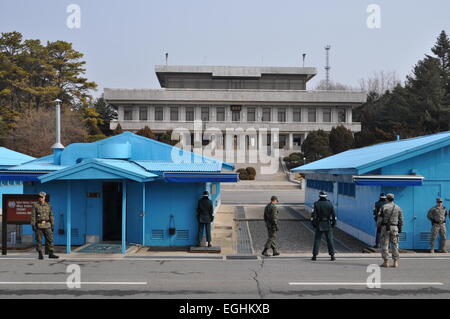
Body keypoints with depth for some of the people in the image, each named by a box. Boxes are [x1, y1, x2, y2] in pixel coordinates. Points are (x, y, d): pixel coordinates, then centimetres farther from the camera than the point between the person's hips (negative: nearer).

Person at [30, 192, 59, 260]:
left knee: (50, 239, -2)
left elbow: (51, 216, 10)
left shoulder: (48, 206, 8)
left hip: (47, 225, 3)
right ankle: (40, 254, 8)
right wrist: (33, 225, -11)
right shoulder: (35, 205, -1)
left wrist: (52, 225, 4)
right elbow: (33, 216, -4)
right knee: (39, 241, 0)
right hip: (38, 225, -3)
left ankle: (51, 254, 2)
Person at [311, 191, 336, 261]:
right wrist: (333, 224, 8)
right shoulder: (330, 204, 0)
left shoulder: (316, 204, -6)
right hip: (328, 225, 1)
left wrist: (313, 224, 1)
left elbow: (313, 215, -8)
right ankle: (332, 256, 5)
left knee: (317, 240, 4)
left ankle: (314, 256, 3)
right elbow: (334, 215, 0)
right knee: (330, 240, 6)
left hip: (319, 225, -1)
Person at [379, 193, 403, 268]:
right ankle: (395, 262, 5)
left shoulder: (384, 207, -4)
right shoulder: (398, 208, 6)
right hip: (394, 228, 3)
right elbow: (401, 220, 6)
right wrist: (400, 229, 12)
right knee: (395, 245, 7)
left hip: (385, 227, -3)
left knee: (385, 244, 2)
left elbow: (380, 217, -5)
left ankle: (385, 262, 0)